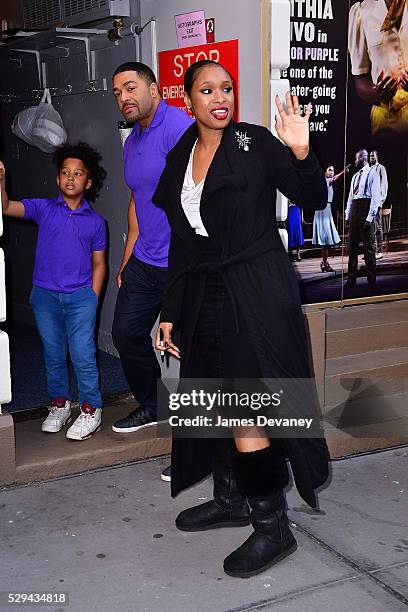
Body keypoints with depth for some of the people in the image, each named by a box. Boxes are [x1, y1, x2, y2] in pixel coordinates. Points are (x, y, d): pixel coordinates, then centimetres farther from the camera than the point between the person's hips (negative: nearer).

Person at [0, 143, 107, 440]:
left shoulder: (96, 221, 2)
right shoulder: (43, 208, 1)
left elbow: (99, 264, 6)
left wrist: (92, 301, 0)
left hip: (81, 295, -1)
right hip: (45, 295, 1)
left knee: (83, 354, -6)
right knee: (53, 354, 12)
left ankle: (91, 410, 8)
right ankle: (60, 404, 29)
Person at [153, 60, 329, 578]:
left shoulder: (255, 142, -4)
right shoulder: (179, 158, 11)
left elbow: (313, 200, -6)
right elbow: (180, 243, 14)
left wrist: (300, 154, -25)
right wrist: (170, 312, 13)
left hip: (256, 292, -6)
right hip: (204, 296, 6)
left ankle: (273, 527, 6)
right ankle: (231, 501, 33)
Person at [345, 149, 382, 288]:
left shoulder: (372, 173, -4)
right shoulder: (355, 176, 19)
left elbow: (376, 197, -11)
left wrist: (370, 217, -17)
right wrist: (347, 216, 12)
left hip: (365, 208, -7)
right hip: (354, 210, 7)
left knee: (368, 246, -2)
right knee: (352, 246, 6)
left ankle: (371, 280, 6)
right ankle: (351, 280, 10)